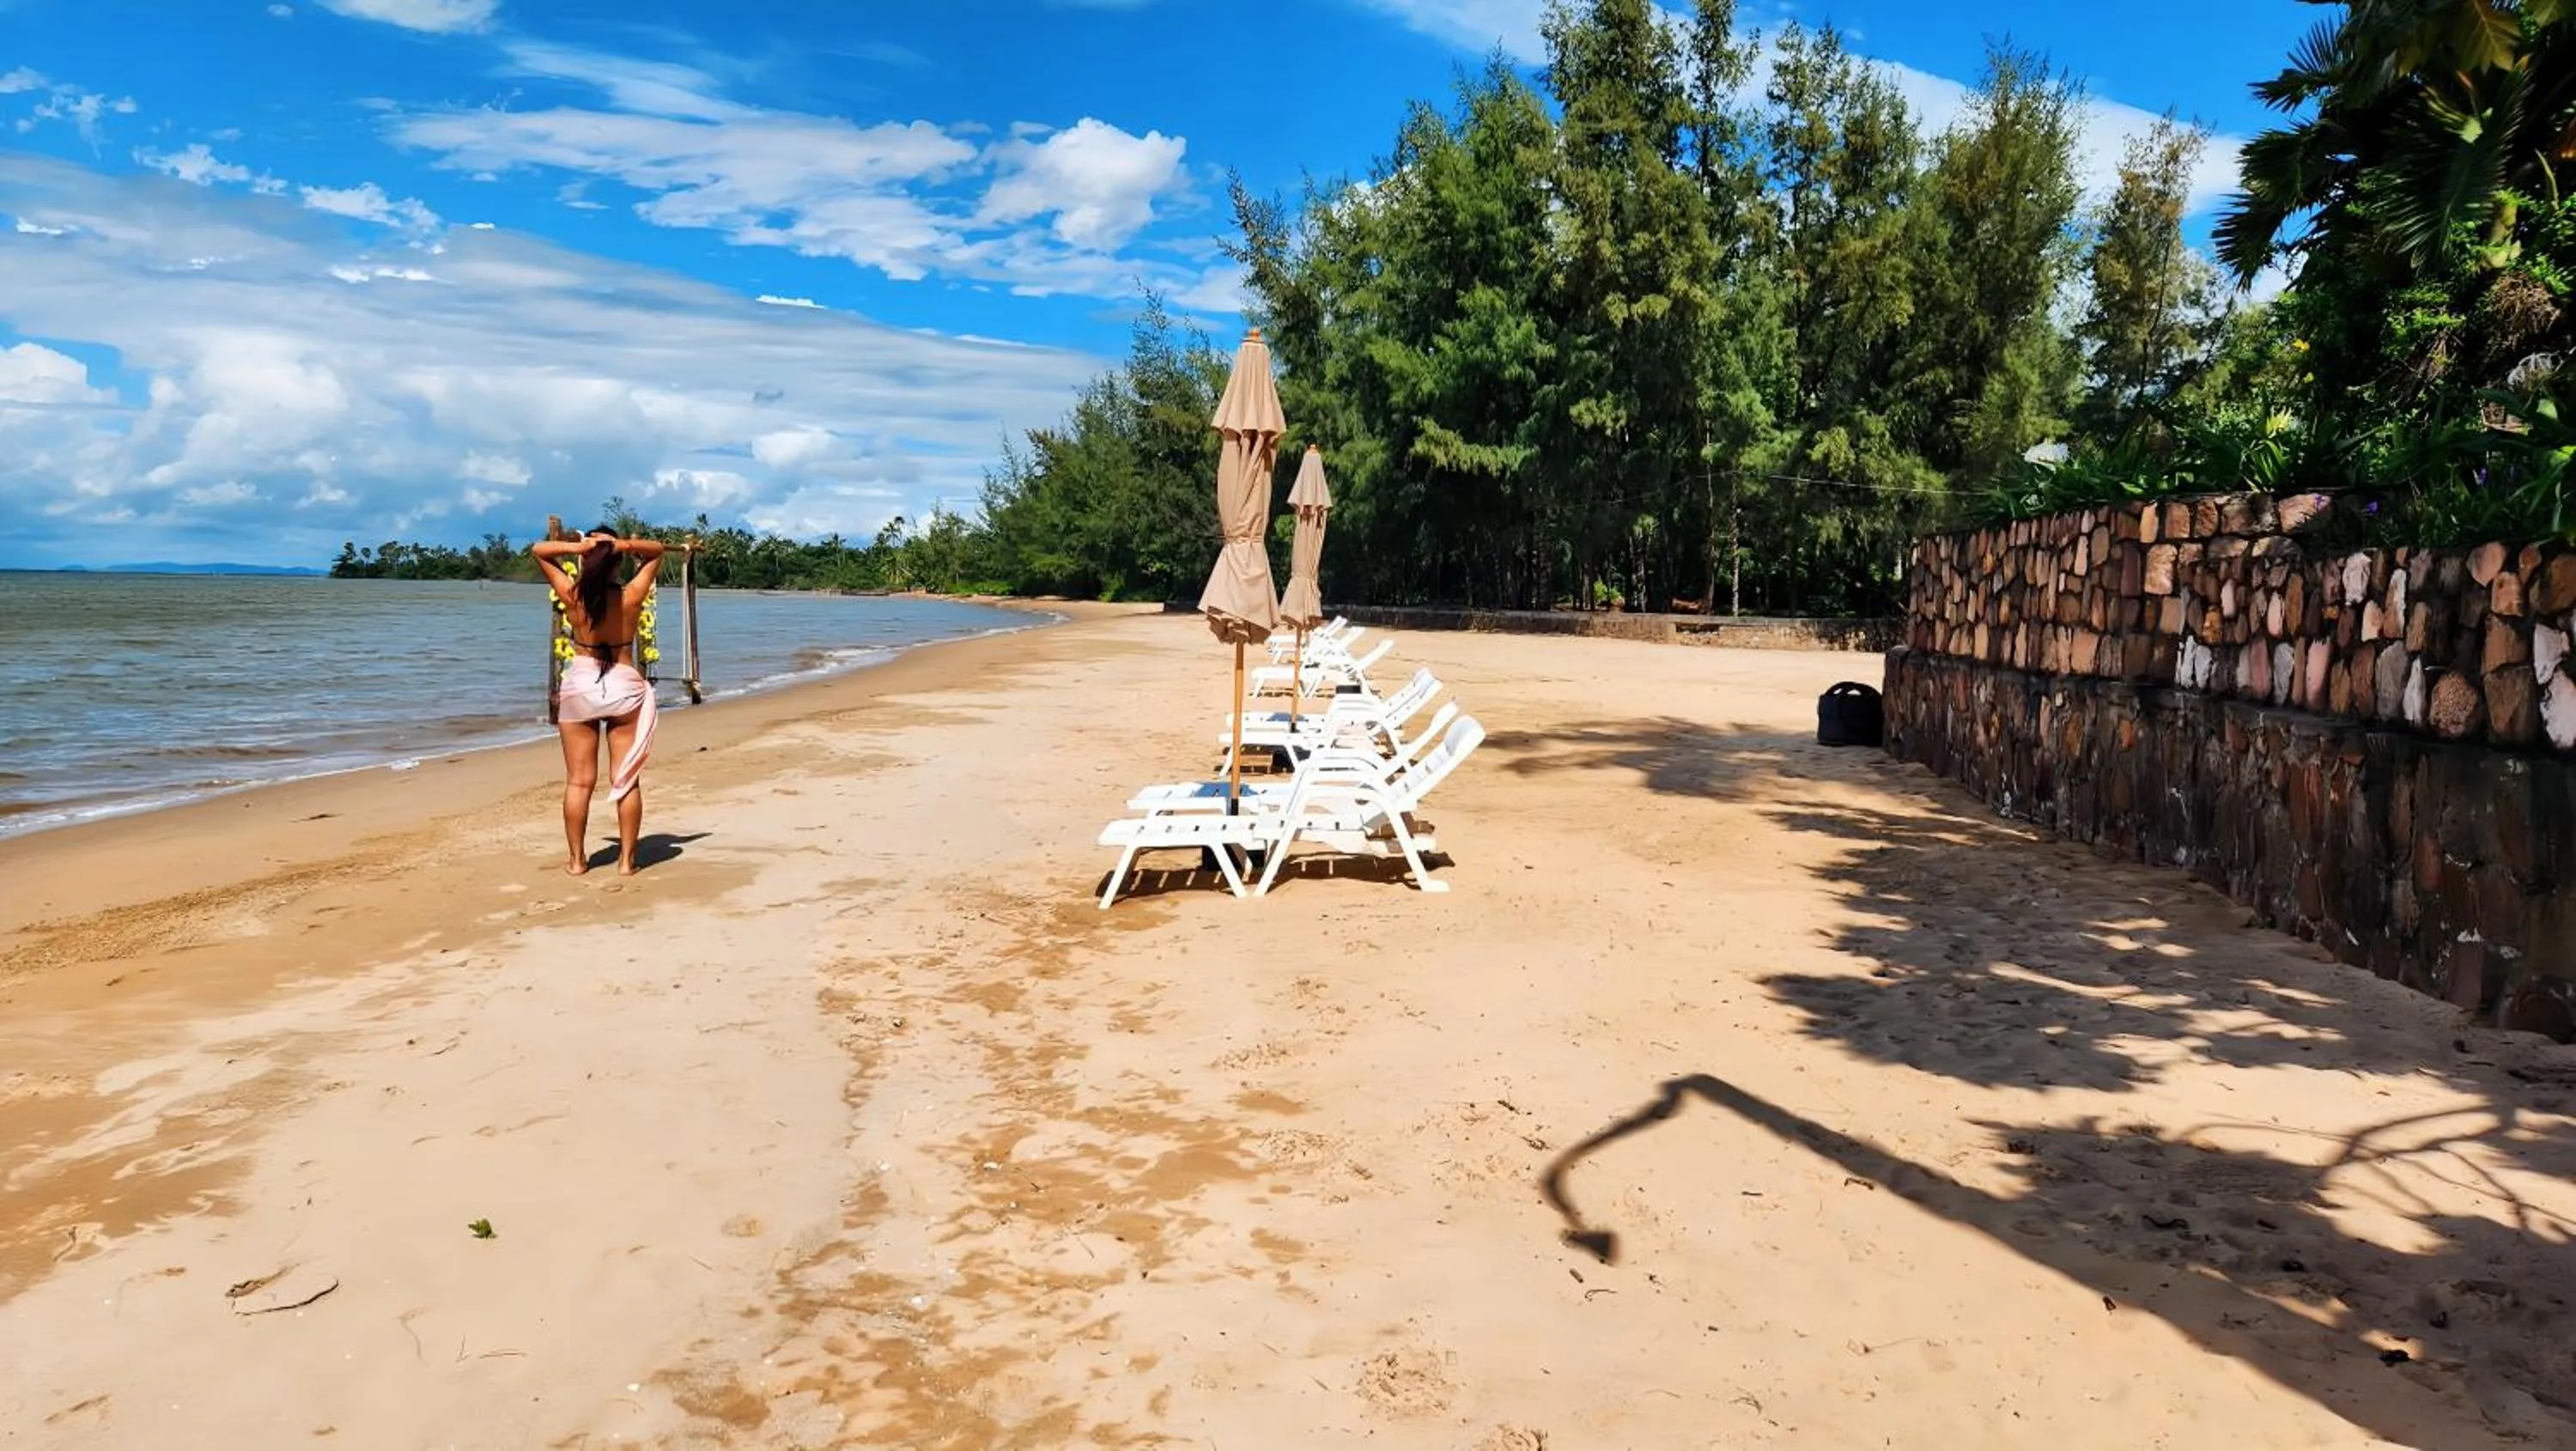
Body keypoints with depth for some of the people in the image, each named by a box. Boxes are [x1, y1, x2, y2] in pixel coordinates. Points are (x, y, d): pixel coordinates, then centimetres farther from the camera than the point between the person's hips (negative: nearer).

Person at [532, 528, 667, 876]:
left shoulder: (573, 596, -9)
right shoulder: (631, 597, -9)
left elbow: (539, 550, 3)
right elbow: (656, 551, 5)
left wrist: (575, 546, -14)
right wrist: (625, 545, -14)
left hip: (580, 687, 0)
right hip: (625, 688, 0)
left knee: (579, 782, 7)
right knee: (626, 781, 6)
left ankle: (577, 859, 12)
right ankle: (627, 859, 9)